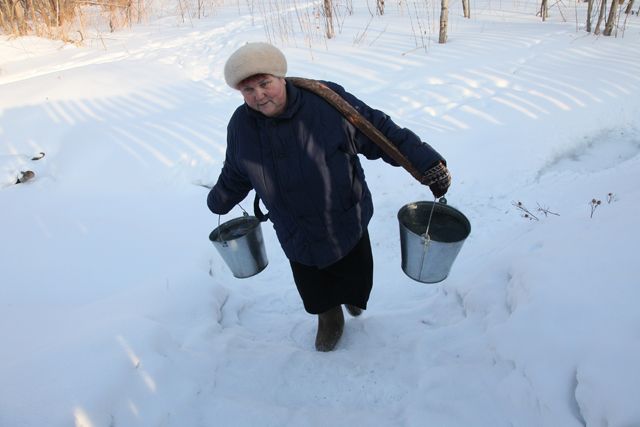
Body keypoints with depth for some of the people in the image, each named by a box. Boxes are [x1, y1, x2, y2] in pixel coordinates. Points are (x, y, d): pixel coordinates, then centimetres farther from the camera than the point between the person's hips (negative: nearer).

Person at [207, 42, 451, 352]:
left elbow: (381, 132, -15)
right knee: (314, 292, 15)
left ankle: (352, 294, 57)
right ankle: (329, 317, 52)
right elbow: (235, 174, 12)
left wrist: (427, 161, -21)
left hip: (347, 224, -2)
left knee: (357, 280, 17)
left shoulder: (327, 102, -20)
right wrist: (219, 202, 27)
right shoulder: (241, 125, -8)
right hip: (296, 237, 2)